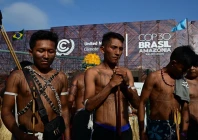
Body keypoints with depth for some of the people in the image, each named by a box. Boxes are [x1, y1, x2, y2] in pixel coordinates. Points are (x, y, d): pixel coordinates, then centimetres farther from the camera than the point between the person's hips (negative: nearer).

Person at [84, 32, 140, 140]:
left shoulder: (126, 72, 7)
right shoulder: (92, 72, -6)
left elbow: (136, 104, 4)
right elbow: (89, 106, -14)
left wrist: (127, 83, -10)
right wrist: (111, 84, -17)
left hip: (125, 130, 4)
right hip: (102, 131, -4)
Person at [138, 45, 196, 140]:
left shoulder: (182, 82, 7)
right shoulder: (154, 77, -7)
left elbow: (185, 109, 11)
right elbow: (142, 103, -8)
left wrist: (184, 132, 8)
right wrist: (142, 131, -10)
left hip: (175, 128, 5)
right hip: (156, 127, -5)